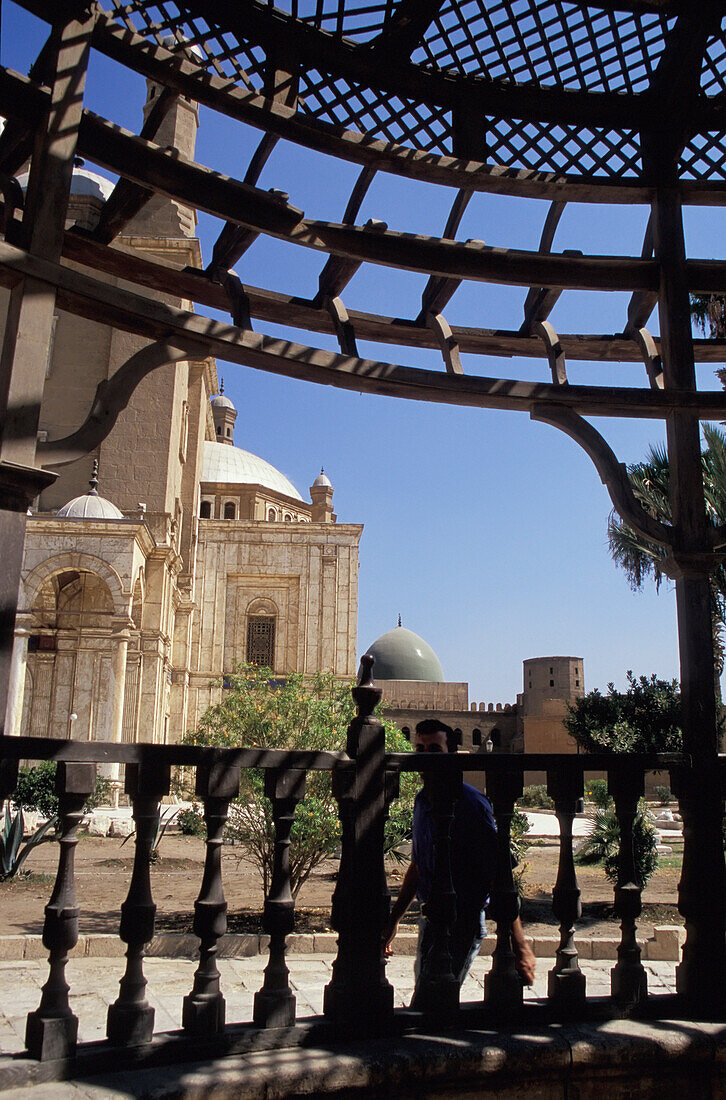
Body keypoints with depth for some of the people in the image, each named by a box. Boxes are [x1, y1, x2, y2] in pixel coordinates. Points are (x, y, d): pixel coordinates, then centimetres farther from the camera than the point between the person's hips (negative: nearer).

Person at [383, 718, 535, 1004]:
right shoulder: (422, 800, 9)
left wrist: (519, 943, -20)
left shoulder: (470, 803, -15)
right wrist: (393, 920, 24)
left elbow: (498, 874, -17)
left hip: (462, 923, -8)